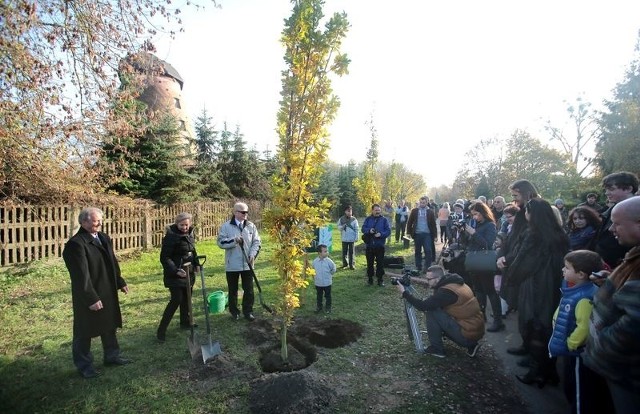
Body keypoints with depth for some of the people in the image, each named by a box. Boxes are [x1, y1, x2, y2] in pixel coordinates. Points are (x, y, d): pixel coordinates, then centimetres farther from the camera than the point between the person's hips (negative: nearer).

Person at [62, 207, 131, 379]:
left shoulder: (104, 238, 5)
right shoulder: (76, 244, -20)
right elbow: (81, 275, -23)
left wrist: (120, 282, 13)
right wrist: (91, 298, -22)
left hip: (107, 293, 8)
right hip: (89, 297, -8)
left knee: (109, 326, 20)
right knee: (84, 332, 10)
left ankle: (112, 356, 37)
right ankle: (84, 365, 28)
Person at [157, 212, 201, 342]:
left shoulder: (190, 234, 4)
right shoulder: (171, 237, -18)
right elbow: (164, 257, -18)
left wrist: (196, 264, 5)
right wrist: (175, 270, -28)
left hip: (189, 272, 7)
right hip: (175, 274, -7)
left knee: (186, 298, 16)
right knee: (176, 300, -10)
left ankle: (185, 322, 33)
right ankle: (161, 330, 0)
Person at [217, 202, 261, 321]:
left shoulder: (251, 226, 4)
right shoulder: (226, 226, -4)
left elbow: (256, 242, 5)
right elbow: (220, 242, -8)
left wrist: (253, 254, -10)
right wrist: (233, 240, -23)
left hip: (247, 264, 2)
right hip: (232, 265, -2)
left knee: (249, 289, 7)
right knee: (233, 289, 12)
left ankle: (248, 311, 22)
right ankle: (234, 311, 28)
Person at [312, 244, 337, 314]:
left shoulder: (329, 261, -15)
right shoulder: (315, 261, -9)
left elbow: (333, 269, 0)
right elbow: (313, 270, 8)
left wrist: (329, 274, 6)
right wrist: (314, 278, 7)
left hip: (327, 283, -1)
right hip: (318, 283, 2)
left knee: (328, 296, 13)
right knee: (319, 296, 17)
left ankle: (328, 308, 29)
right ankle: (319, 307, 34)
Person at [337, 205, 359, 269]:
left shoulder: (354, 219, -1)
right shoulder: (341, 219, 2)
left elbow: (356, 229, 0)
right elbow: (339, 227, 2)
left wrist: (356, 237, -4)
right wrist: (343, 226, -18)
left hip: (352, 239, -1)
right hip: (344, 239, 1)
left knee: (351, 252, 4)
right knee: (344, 252, 8)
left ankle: (351, 264, 12)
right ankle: (345, 263, 23)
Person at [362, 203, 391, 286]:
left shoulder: (384, 220, 1)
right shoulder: (368, 219, 6)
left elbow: (388, 231, -4)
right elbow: (363, 228, -2)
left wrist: (381, 234, -20)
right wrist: (369, 230, -21)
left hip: (380, 245, -1)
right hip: (369, 245, 1)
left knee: (380, 263, 3)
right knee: (370, 263, 12)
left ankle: (380, 279, 15)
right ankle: (370, 278, 25)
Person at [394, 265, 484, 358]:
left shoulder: (447, 291, -23)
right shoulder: (453, 282, 3)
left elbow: (422, 306, -22)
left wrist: (404, 293, -13)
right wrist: (417, 279, 10)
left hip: (468, 335, -9)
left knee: (431, 312, -11)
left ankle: (436, 349, 3)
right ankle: (471, 345, 18)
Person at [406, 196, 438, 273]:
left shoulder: (430, 212, 4)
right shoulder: (414, 211, 5)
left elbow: (433, 224, 4)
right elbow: (409, 222, 7)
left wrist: (435, 235, 0)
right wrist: (409, 232, 1)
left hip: (427, 234, -1)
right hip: (417, 234, 1)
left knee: (428, 251, -7)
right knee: (417, 252, 9)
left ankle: (427, 268, 3)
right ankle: (418, 268, 19)